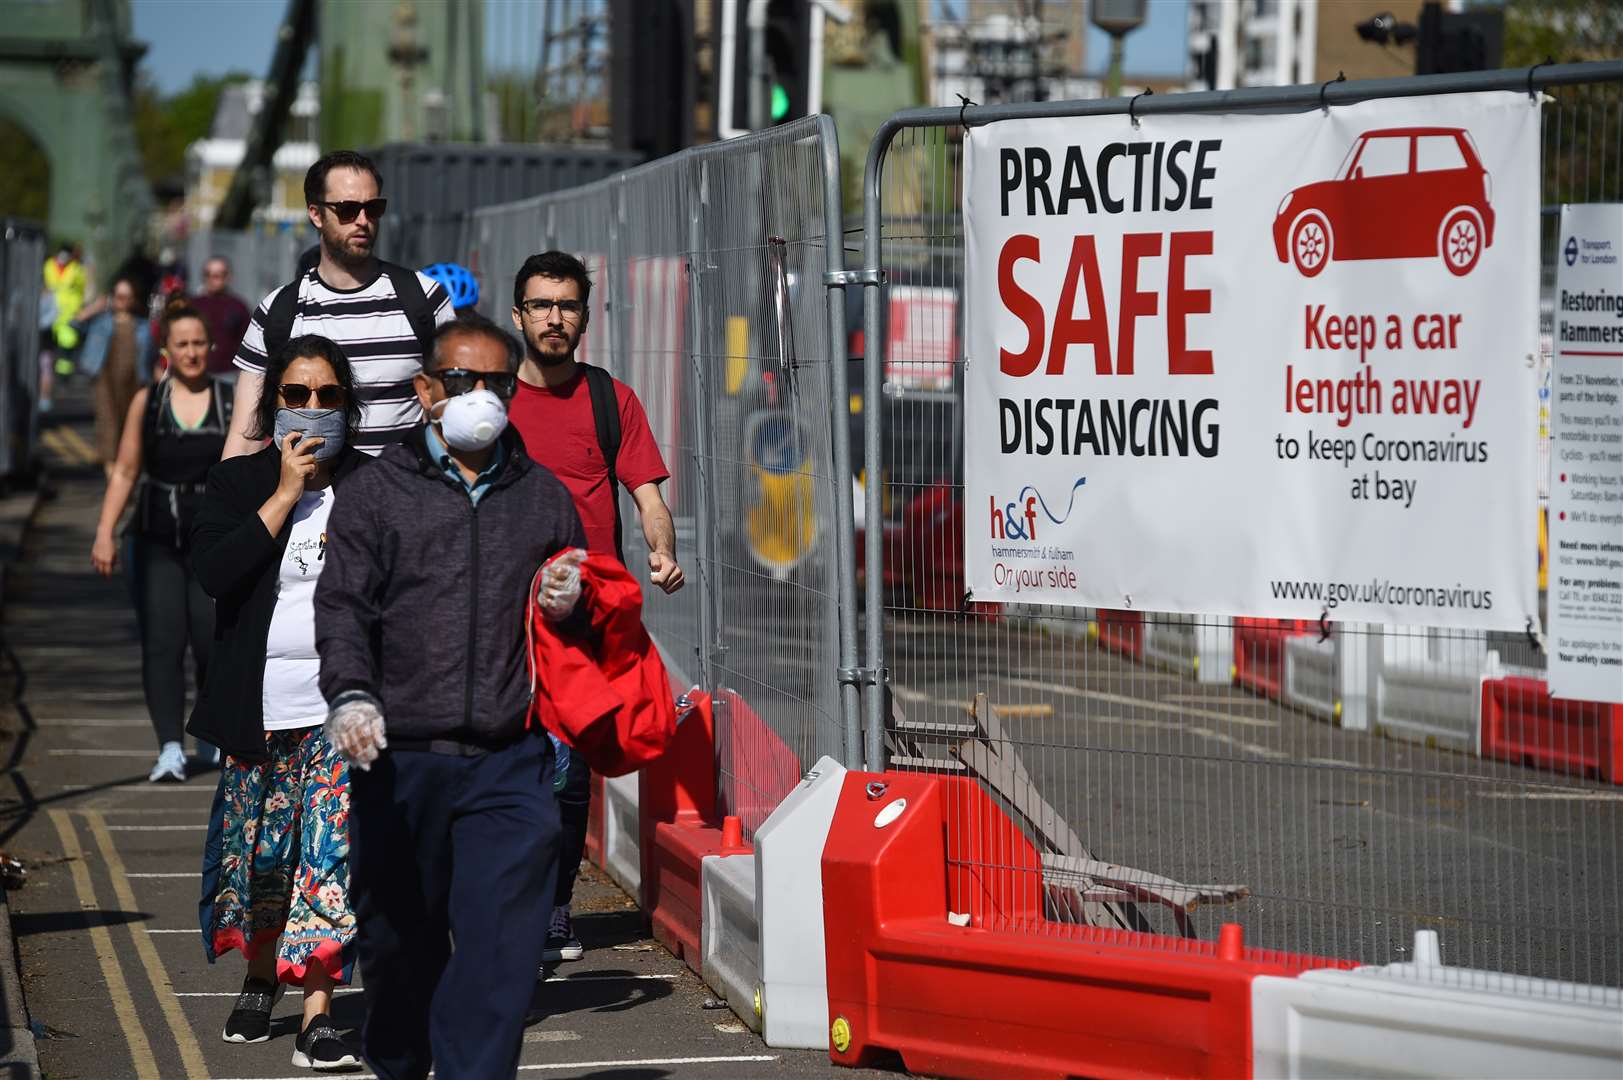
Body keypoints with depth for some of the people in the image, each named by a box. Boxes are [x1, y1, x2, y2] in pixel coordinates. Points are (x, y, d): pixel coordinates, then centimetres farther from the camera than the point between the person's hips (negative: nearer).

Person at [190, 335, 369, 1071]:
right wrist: (286, 494, -14)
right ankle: (260, 975, 34)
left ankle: (317, 1011, -9)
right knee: (262, 848, 11)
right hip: (262, 704, 1)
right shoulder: (238, 482, 3)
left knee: (332, 851, -8)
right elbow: (213, 572, -13)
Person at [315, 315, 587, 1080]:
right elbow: (343, 606, -3)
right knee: (398, 935, 10)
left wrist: (569, 607, 2)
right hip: (401, 758, -1)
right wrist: (350, 695, -20)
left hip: (510, 759, 1)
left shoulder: (544, 497, 15)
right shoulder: (380, 491, 6)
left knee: (503, 938, -12)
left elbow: (581, 628, 27)